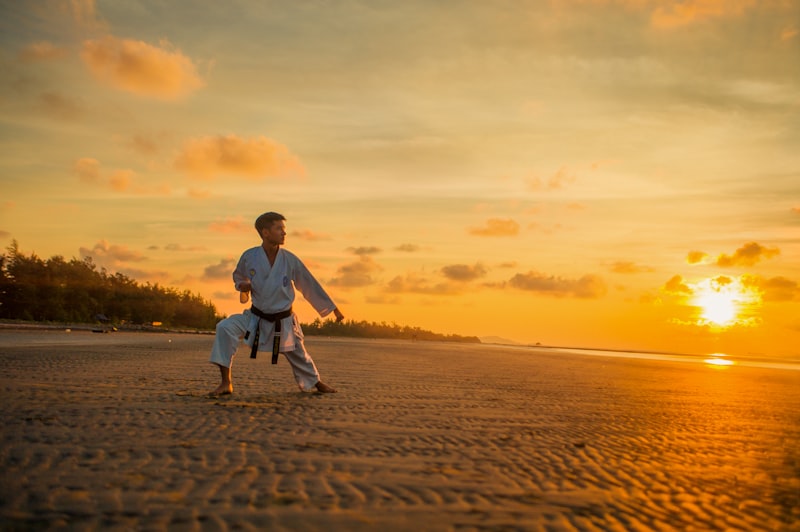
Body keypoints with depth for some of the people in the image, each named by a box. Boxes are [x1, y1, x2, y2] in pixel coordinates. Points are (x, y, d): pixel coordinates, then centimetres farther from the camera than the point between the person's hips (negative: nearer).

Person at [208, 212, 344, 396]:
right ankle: (226, 383, -14)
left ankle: (316, 383, 47)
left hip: (283, 322, 0)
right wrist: (242, 285, -15)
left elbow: (310, 285, -5)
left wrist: (333, 308, -2)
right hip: (256, 317, 0)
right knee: (225, 328, -23)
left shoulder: (290, 260, -13)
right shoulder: (249, 256, -12)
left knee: (299, 356, 14)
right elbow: (238, 275, 10)